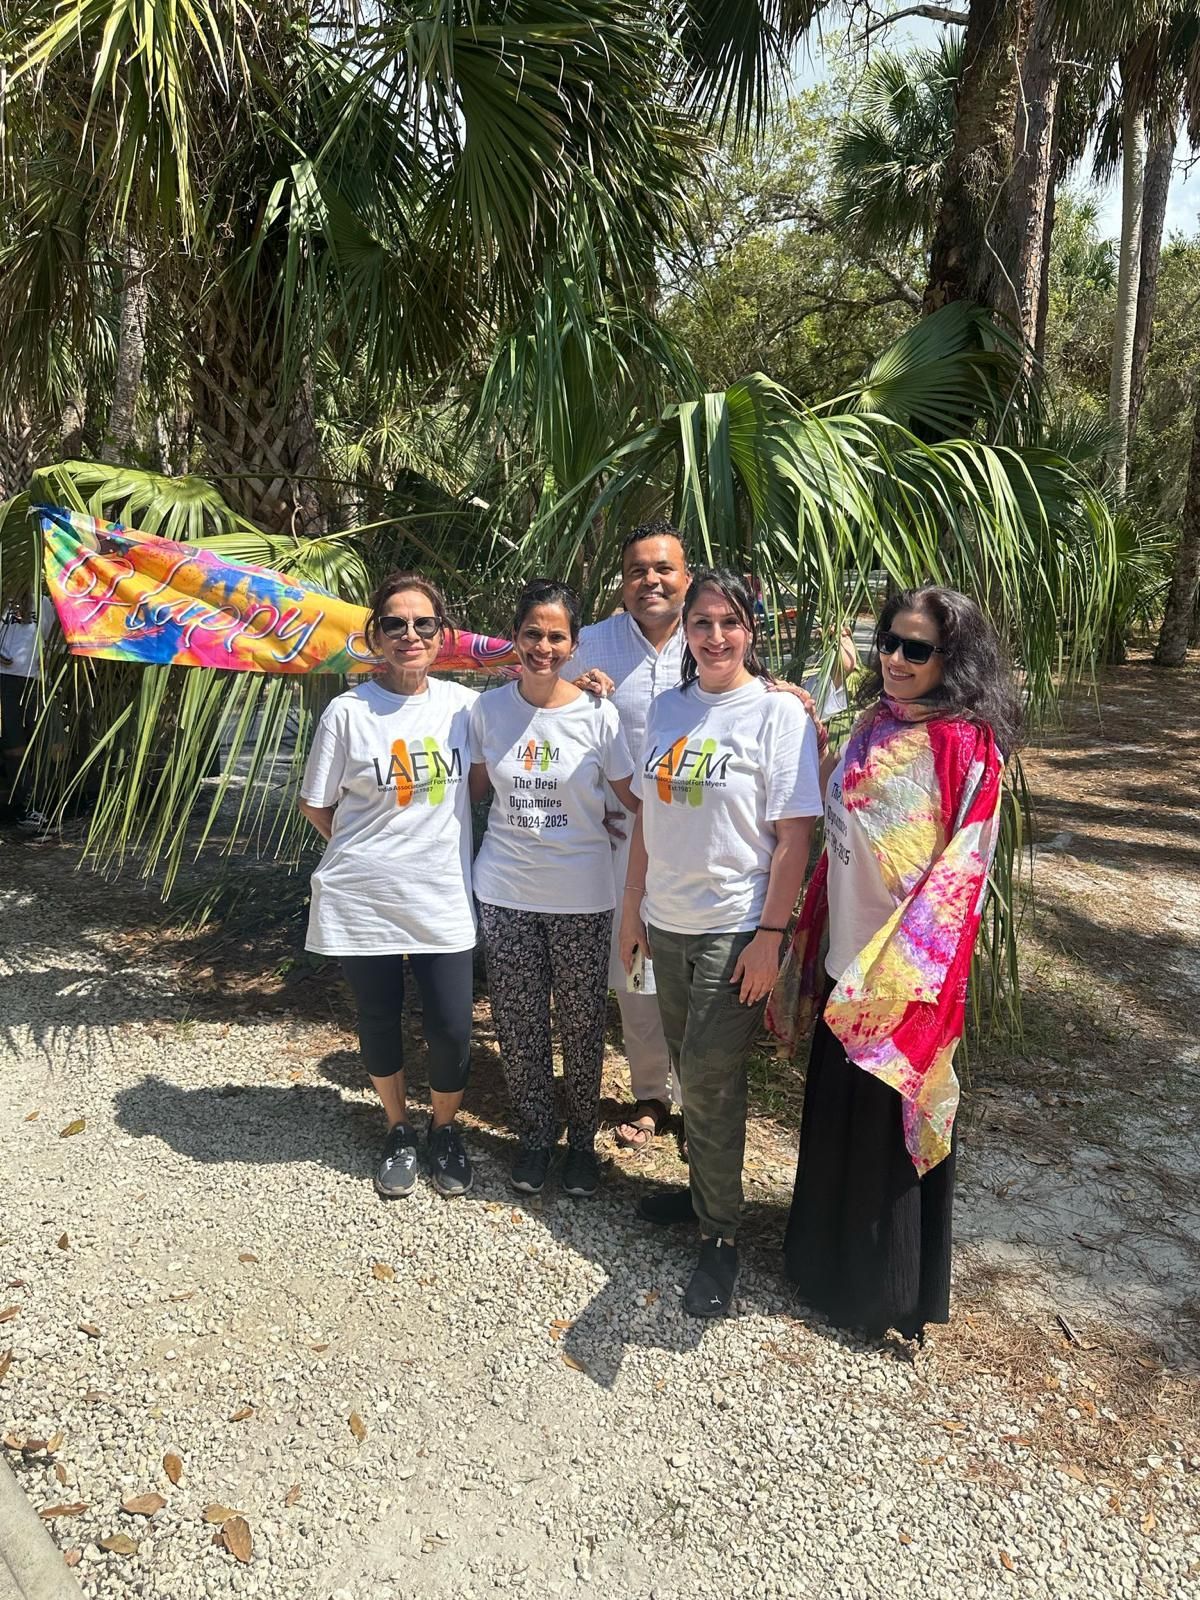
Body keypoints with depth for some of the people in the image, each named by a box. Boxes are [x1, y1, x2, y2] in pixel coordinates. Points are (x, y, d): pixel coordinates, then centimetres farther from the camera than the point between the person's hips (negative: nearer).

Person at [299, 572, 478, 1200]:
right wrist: (369, 850, -1)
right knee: (379, 1022, 13)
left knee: (451, 1030, 2)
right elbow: (316, 805, 1)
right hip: (363, 899, -1)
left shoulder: (463, 704, -3)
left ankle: (444, 1130, 32)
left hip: (443, 898, 1)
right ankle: (398, 1131, 39)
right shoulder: (348, 712, -8)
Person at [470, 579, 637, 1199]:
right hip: (505, 892, 2)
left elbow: (634, 798, -1)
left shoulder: (597, 714, -9)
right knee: (519, 1024, 11)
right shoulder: (488, 708, -2)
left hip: (581, 897, -2)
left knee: (581, 1024, 10)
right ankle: (535, 1136, 33)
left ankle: (582, 1139, 32)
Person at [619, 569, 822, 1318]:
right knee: (693, 1068, 16)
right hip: (669, 922, 5)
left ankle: (722, 1235, 14)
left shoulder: (779, 712, -10)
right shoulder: (667, 708, 7)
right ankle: (706, 1188, 36)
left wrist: (772, 934, -16)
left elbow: (794, 834, -12)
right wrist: (633, 906, 11)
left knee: (711, 1075, -3)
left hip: (736, 928, -5)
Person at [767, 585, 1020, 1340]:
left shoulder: (966, 746, -16)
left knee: (889, 1120, 8)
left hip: (904, 969, -7)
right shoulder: (875, 726, 6)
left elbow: (960, 871, -20)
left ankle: (888, 1290, 30)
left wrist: (896, 968, -24)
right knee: (835, 1109, 20)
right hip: (847, 955, 7)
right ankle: (831, 1257, 43)